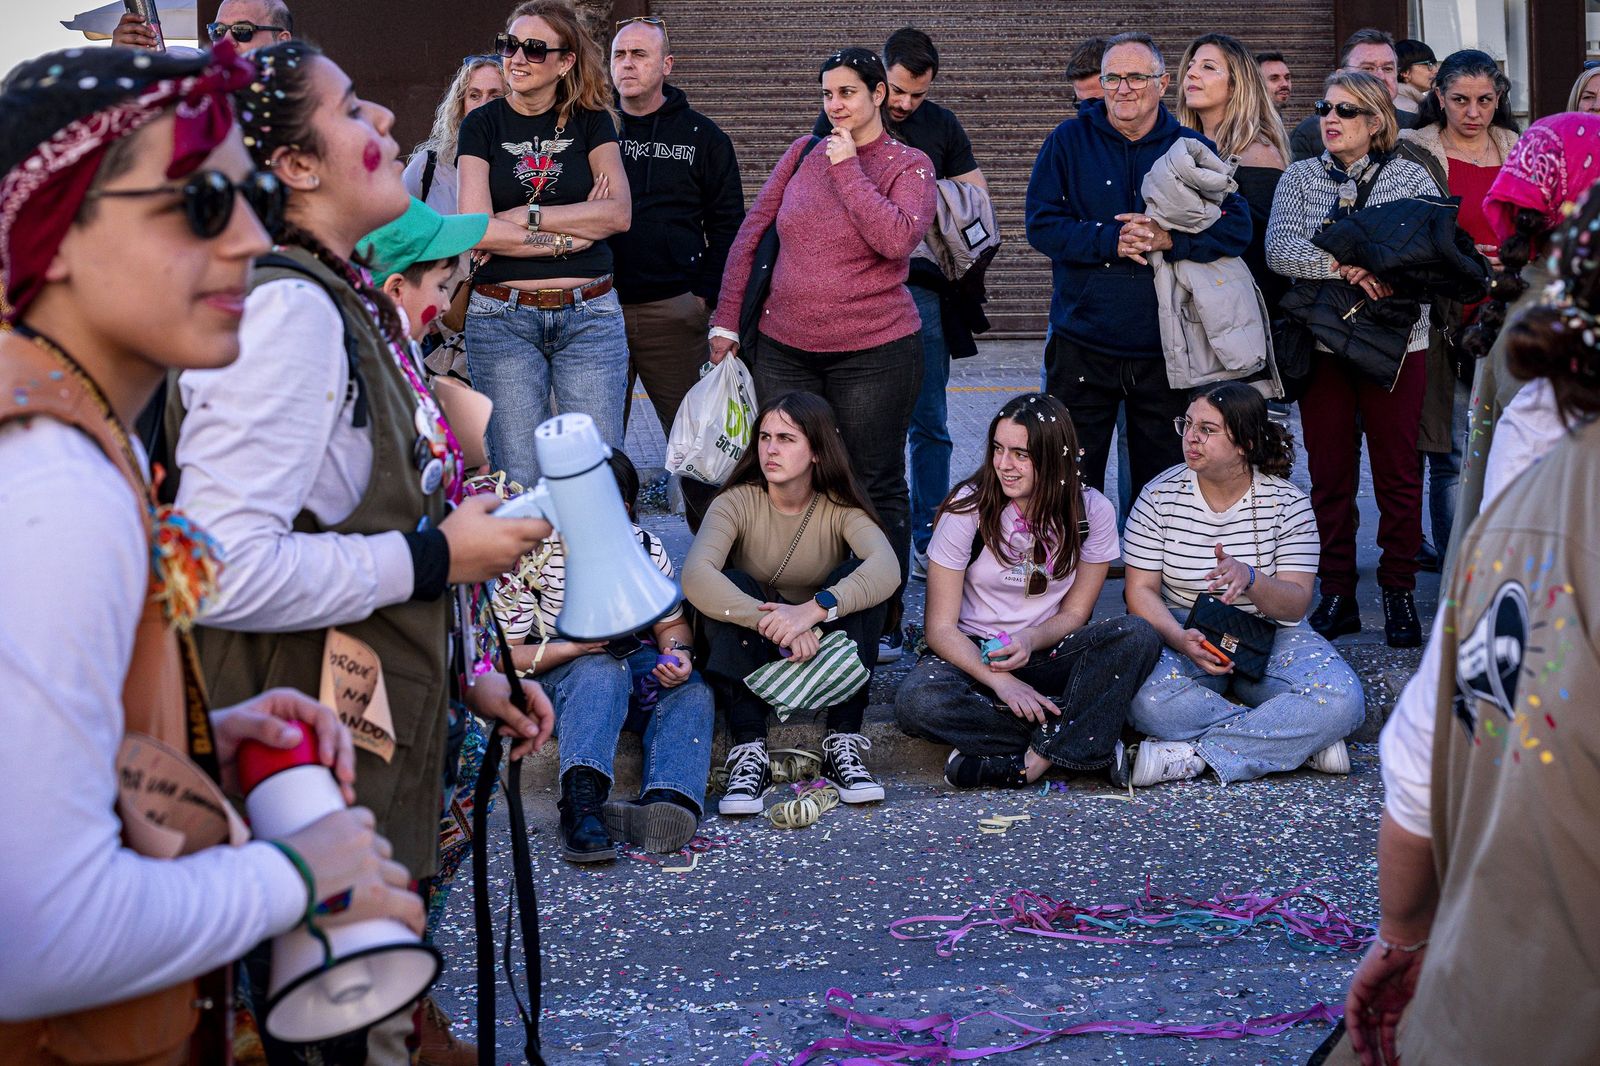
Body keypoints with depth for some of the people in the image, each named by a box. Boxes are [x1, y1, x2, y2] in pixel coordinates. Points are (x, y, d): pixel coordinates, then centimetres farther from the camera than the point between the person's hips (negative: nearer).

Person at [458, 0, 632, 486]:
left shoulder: (591, 122, 7)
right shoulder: (483, 125, 4)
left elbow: (619, 213, -7)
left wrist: (527, 216, -10)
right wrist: (569, 235, -10)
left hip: (589, 315, 1)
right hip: (503, 320, -1)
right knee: (518, 483, 0)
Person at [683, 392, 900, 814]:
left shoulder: (840, 507, -10)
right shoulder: (737, 503, -12)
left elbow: (887, 568, -31)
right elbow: (695, 576, -32)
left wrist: (813, 609, -47)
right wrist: (771, 620, -46)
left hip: (824, 652, 1)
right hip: (752, 656, 0)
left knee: (860, 578, -24)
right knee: (732, 585, -28)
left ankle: (843, 746, -27)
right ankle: (750, 753, -34)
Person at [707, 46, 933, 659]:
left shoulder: (909, 166, -2)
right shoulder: (802, 153, 8)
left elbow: (898, 239, -21)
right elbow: (750, 235, 11)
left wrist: (848, 170, -16)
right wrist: (726, 320, 7)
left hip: (874, 354, -4)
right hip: (785, 349, 4)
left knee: (876, 488, 4)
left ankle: (885, 624, 13)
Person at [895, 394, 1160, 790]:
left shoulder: (1091, 511, -4)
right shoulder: (968, 508, -10)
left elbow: (1074, 613, 2)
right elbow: (941, 627, -11)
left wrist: (1030, 640, -21)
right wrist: (999, 681, -27)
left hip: (1045, 657, 2)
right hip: (972, 655, -1)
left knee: (1139, 637, -27)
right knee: (916, 700, -36)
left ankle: (1032, 761, -32)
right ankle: (1085, 742, -29)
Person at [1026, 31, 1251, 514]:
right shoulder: (1069, 141, 3)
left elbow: (1237, 228, -4)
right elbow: (1042, 225, -5)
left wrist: (1169, 239, -19)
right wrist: (1112, 241, -18)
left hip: (1164, 348, 1)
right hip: (1082, 343, -1)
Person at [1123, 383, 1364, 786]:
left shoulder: (1287, 503, -5)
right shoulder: (1160, 495, -4)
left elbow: (1295, 605, -11)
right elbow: (1141, 590, -6)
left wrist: (1249, 579, -34)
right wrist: (1181, 639, -26)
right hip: (1184, 635, 0)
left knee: (1341, 701, -29)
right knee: (1146, 699, -36)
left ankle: (1194, 755, -29)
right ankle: (1301, 743, -26)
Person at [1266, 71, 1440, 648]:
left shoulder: (1410, 177, 4)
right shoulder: (1299, 178, 9)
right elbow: (1278, 249, -7)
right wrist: (1342, 265, -21)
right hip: (1322, 341, 2)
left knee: (1398, 471, 1)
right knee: (1329, 474, 4)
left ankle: (1398, 590, 12)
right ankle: (1337, 595, 13)